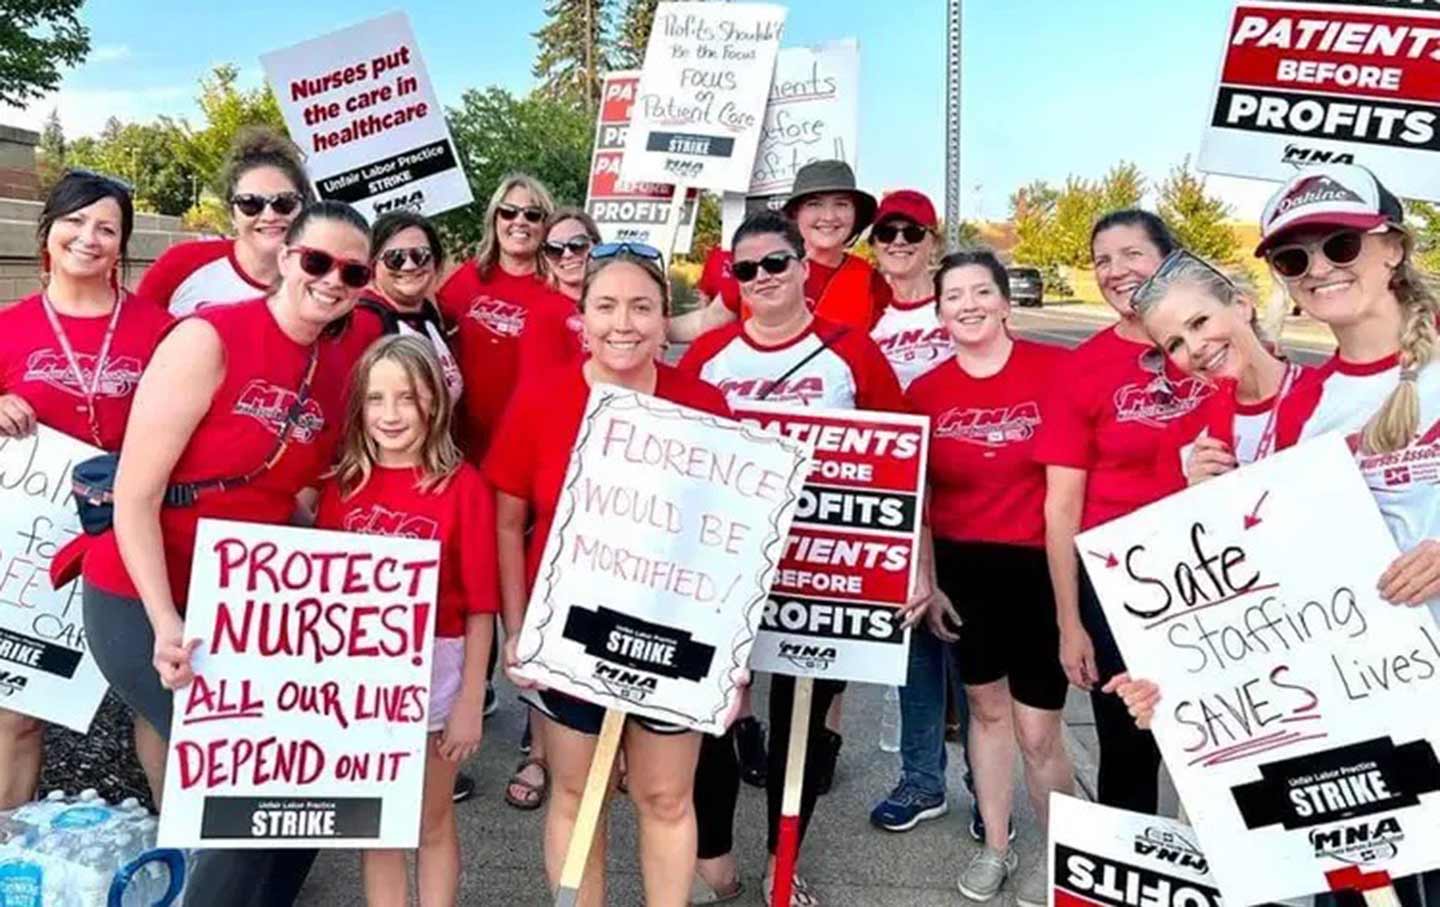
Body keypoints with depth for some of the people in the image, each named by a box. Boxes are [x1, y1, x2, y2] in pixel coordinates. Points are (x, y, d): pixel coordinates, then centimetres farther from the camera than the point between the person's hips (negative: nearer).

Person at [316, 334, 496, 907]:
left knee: (432, 821, 16)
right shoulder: (342, 483, -2)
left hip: (434, 671, -3)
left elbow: (481, 607, -11)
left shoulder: (462, 486, -13)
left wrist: (470, 702, -10)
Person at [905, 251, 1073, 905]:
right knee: (986, 706, 19)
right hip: (961, 567, 3)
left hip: (1039, 566, -3)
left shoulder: (1055, 369, -10)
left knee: (1037, 731, 4)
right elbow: (915, 498, 5)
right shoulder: (924, 392, -1)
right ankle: (995, 846, 38)